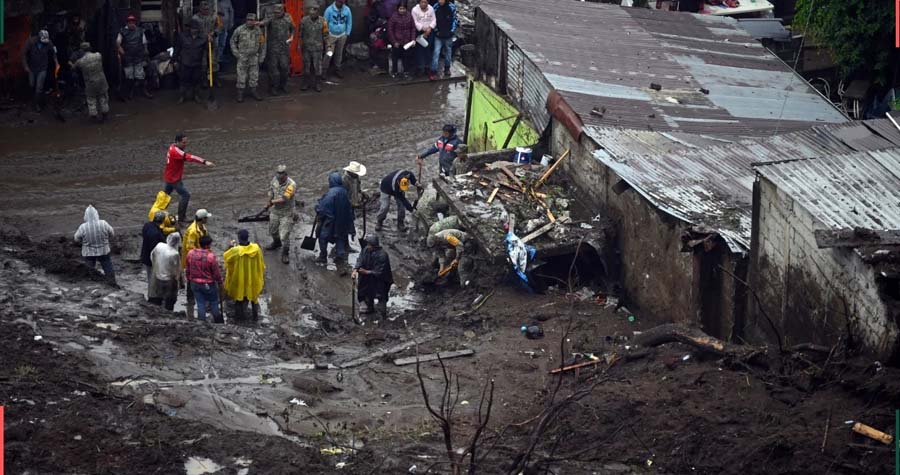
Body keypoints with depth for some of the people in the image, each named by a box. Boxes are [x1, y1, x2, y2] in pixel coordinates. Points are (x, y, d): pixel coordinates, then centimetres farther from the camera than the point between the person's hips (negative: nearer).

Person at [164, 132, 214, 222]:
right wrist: (204, 162, -47)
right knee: (185, 195, -11)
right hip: (174, 179, -10)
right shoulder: (175, 151, -29)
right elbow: (189, 157, -39)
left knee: (165, 194, 25)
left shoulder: (172, 147, 3)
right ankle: (181, 218, -8)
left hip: (169, 177, 10)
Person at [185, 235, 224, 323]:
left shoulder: (191, 253, -8)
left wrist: (188, 279, 20)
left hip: (195, 283, 4)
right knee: (213, 303, 15)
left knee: (200, 304, 12)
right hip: (208, 285, -4)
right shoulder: (211, 256, -22)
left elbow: (187, 269, 4)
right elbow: (216, 272, -13)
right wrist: (220, 281, 5)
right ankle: (218, 322, 27)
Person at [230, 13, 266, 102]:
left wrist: (262, 57, 7)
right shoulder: (240, 30, -9)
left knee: (254, 75, 9)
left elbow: (262, 44, 9)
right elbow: (232, 41, 2)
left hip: (254, 57, 3)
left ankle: (253, 91, 22)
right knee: (241, 76, -1)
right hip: (242, 57, -3)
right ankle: (240, 93, 7)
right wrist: (236, 53, -4)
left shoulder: (258, 30, 0)